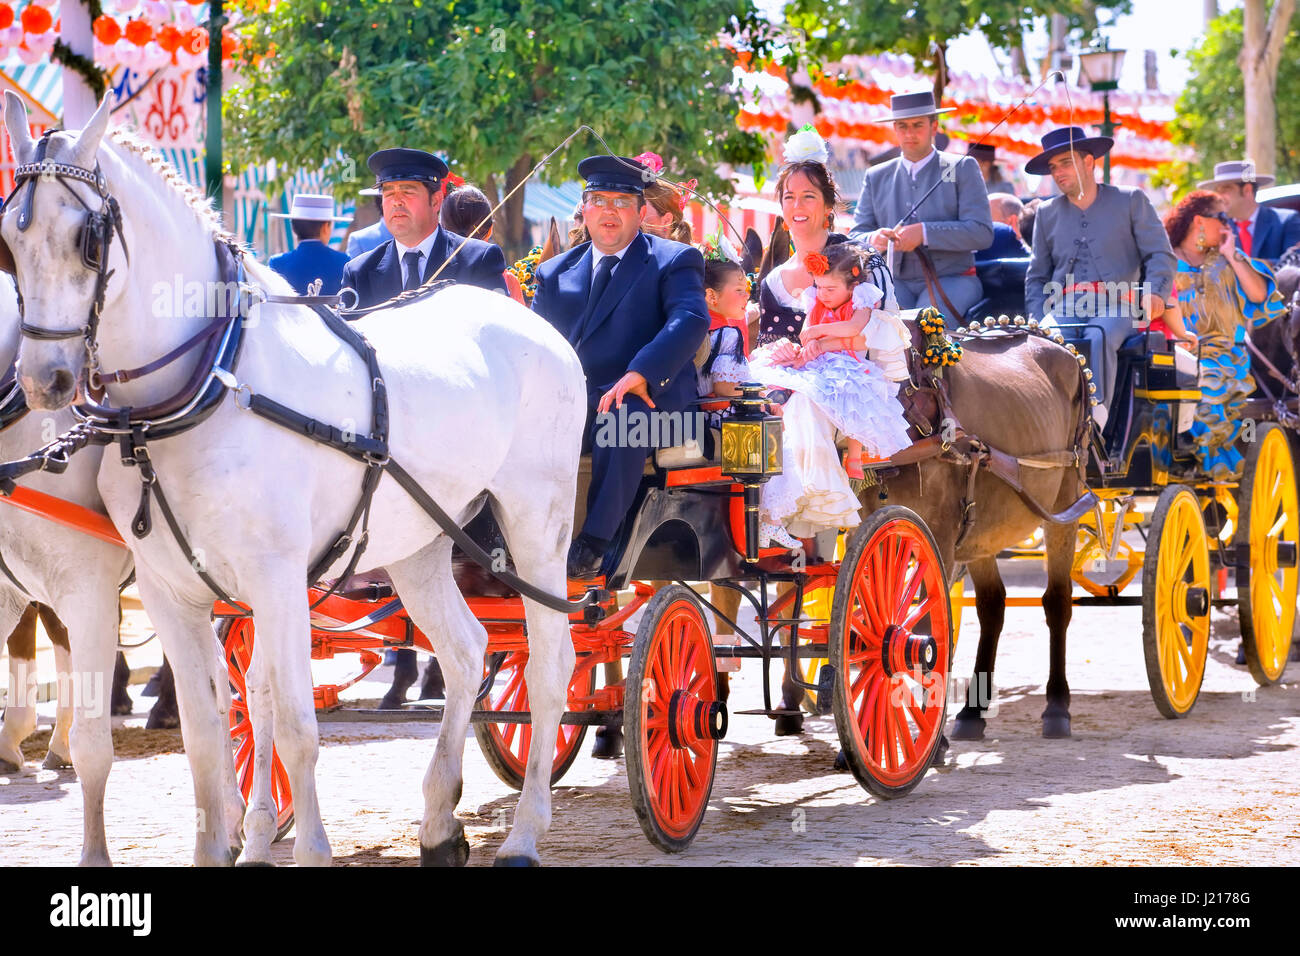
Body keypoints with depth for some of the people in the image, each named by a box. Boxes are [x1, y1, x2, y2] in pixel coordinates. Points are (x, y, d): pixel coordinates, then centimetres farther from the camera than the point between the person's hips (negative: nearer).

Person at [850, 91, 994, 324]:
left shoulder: (962, 168, 6)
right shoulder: (877, 177, 16)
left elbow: (983, 233, -6)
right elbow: (855, 237, 13)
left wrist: (924, 233, -18)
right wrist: (873, 240, -13)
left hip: (952, 280, -2)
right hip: (897, 282, 2)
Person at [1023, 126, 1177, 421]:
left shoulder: (1130, 201, 14)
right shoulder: (1047, 214, 25)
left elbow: (1160, 254, 6)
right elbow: (1036, 276, 24)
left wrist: (1155, 292, -16)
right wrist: (1037, 319, 4)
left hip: (1115, 305, -2)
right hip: (1064, 306, 3)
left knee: (1098, 338, -37)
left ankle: (1095, 416, -46)